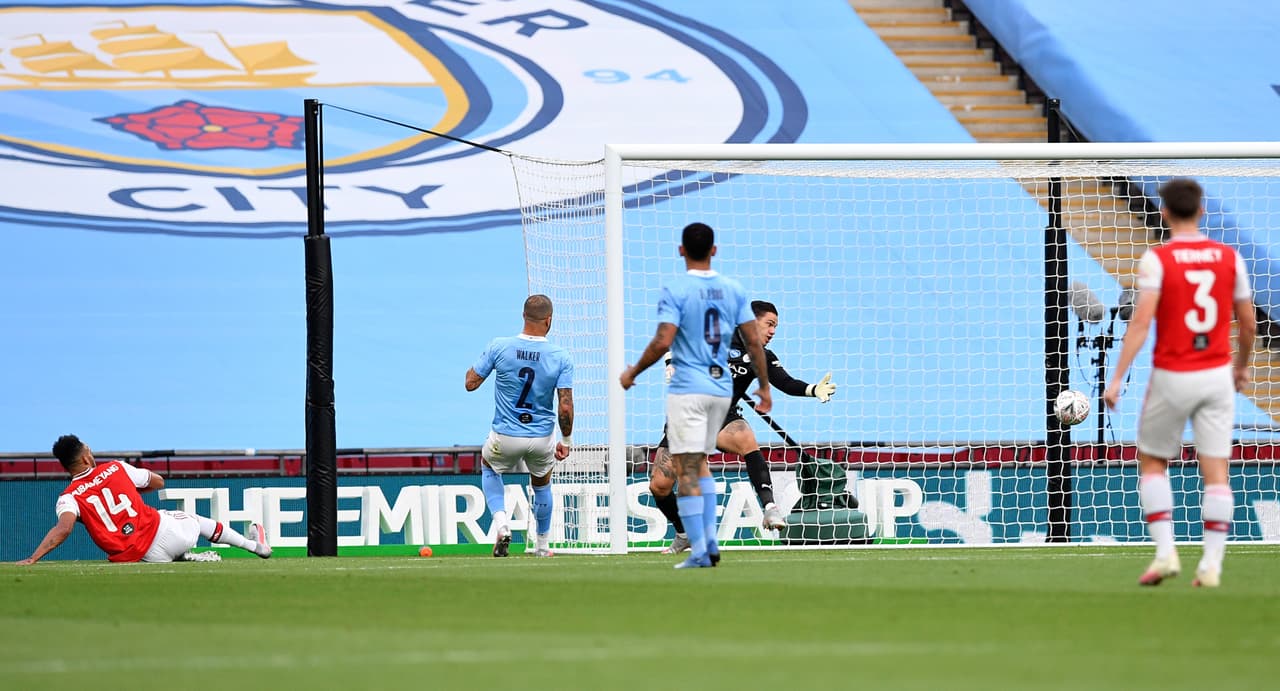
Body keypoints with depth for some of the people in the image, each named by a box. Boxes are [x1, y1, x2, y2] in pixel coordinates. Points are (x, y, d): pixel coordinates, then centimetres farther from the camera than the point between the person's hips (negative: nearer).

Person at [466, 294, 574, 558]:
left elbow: (471, 383, -4)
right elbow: (565, 407, -14)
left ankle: (501, 523, 8)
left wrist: (476, 365, 17)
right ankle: (543, 545, 38)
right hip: (542, 440, 1)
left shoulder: (499, 347, -13)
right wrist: (566, 441, 0)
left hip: (505, 437, -1)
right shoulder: (560, 357, -12)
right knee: (541, 483, 30)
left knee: (488, 466, 32)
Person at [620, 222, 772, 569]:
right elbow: (754, 341, 4)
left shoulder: (675, 291, -10)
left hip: (687, 390, -6)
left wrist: (632, 373, -3)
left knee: (686, 468, -4)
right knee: (699, 462, 20)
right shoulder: (733, 290, 5)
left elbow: (662, 343, -17)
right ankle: (709, 540, 11)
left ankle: (699, 550, -10)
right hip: (722, 387, 6)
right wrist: (765, 386, 14)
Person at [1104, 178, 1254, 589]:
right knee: (1215, 473, 3)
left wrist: (1117, 378, -16)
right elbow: (1248, 324, 8)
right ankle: (1212, 565, -1)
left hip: (1172, 378, -3)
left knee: (1152, 463, 14)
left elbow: (1141, 322, -17)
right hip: (1217, 377, 3)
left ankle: (1165, 552, 2)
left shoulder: (1157, 259, -9)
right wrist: (1242, 367, 26)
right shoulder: (1229, 257, 2)